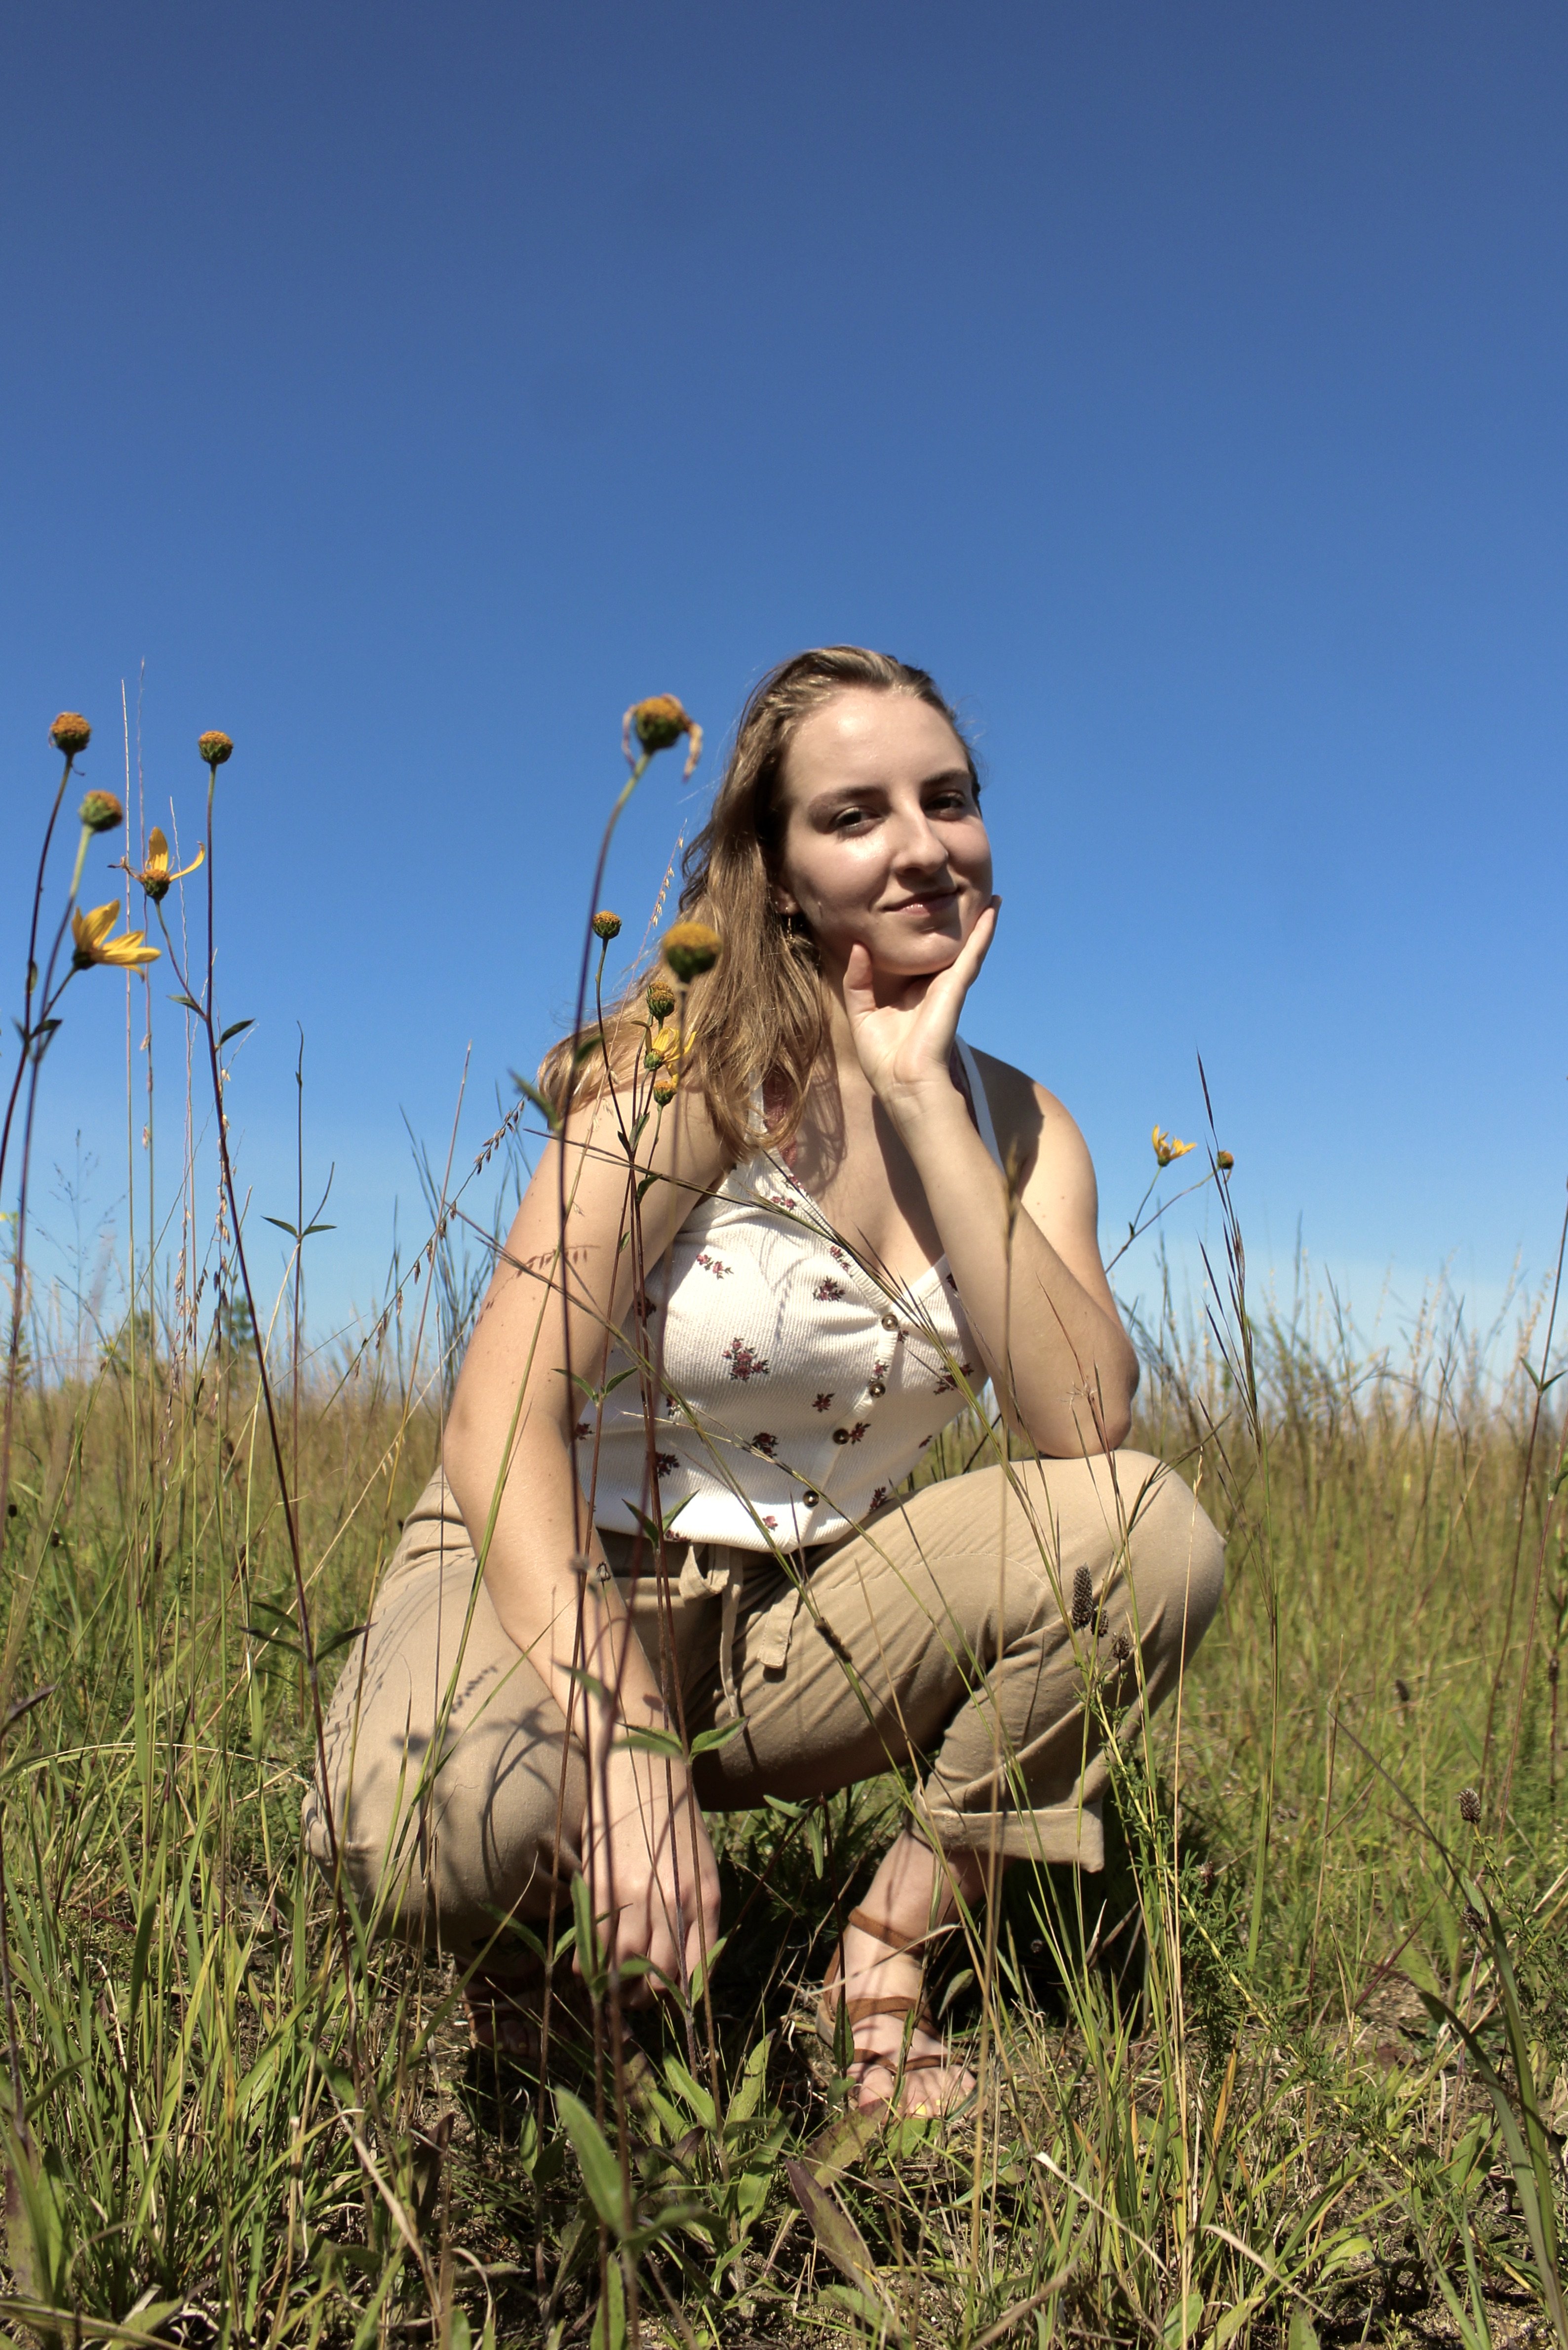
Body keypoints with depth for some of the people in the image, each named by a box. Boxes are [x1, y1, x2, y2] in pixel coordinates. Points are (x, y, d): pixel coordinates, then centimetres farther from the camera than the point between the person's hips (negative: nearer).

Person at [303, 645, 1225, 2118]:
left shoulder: (1017, 1124, -1)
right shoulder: (694, 1058, -16)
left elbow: (1085, 1427, -19)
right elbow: (503, 1422, -25)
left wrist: (922, 1096, -22)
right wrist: (624, 1746, -38)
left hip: (799, 1620, 4)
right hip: (558, 1576, -4)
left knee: (1150, 1538, -19)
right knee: (439, 1822, -37)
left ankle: (885, 1955, -3)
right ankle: (515, 1949, 2)